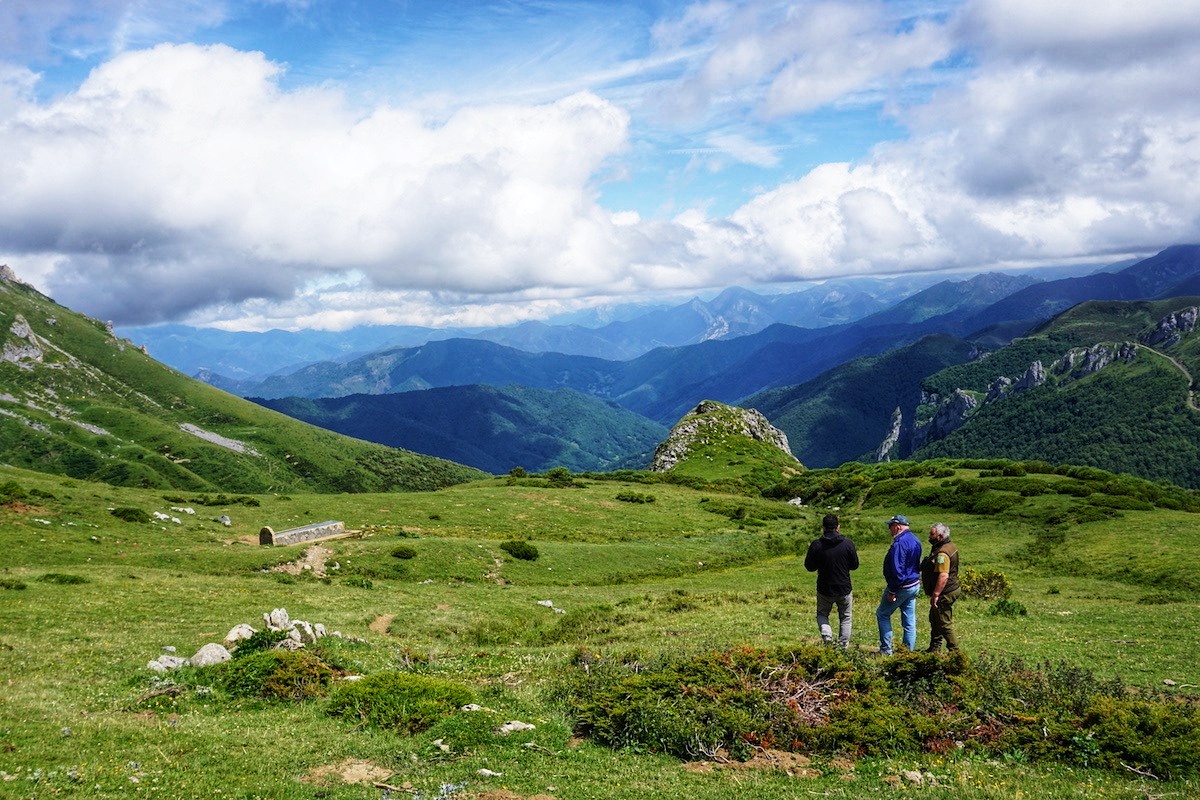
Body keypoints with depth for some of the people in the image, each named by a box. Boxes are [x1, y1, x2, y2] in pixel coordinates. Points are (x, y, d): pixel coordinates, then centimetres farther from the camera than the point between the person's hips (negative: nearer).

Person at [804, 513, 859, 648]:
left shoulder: (816, 545, -12)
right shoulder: (848, 544, -10)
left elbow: (809, 567, -3)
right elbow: (855, 565, 2)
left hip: (824, 589, 0)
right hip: (845, 589, 0)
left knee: (822, 614, 21)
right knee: (845, 618, 17)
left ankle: (826, 634, -5)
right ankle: (843, 646, 14)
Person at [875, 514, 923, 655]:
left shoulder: (900, 543, -22)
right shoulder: (915, 540, 9)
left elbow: (896, 570, -25)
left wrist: (892, 591, -20)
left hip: (901, 586, -9)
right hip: (914, 585, 9)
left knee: (882, 614, 6)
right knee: (909, 620, 12)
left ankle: (886, 649, 6)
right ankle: (909, 650, 16)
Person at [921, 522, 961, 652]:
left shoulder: (942, 553, -26)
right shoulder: (950, 546, 9)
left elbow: (943, 576, -32)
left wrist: (935, 594, -29)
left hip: (944, 594, -11)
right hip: (950, 589, 11)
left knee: (944, 624, -2)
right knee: (935, 620, 22)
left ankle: (954, 650, 6)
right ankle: (934, 648, 32)